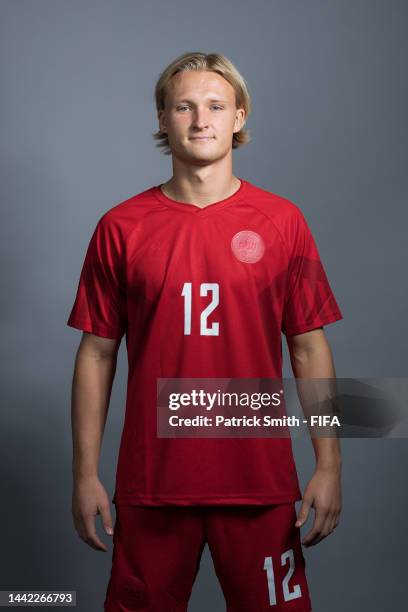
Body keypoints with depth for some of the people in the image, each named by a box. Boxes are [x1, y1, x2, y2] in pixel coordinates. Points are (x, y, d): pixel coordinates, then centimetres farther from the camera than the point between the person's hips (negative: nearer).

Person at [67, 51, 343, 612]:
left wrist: (329, 464, -1)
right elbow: (97, 353, 3)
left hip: (260, 478, 0)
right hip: (151, 481, 0)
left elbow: (309, 346, 3)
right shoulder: (121, 227, 1)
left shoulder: (282, 221, 1)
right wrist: (85, 474, 2)